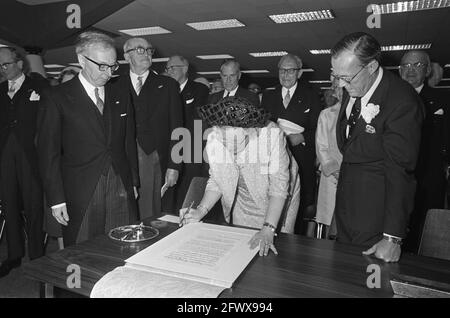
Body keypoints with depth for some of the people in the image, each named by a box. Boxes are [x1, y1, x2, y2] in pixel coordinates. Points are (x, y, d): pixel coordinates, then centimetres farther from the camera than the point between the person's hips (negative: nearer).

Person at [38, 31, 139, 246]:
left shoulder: (121, 95, 9)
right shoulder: (58, 98, -3)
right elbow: (48, 152, -3)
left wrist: (133, 183, 11)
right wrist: (57, 200, -5)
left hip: (121, 190, 3)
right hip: (81, 195, -3)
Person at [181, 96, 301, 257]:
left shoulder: (272, 135, -33)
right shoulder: (214, 138, -21)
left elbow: (279, 187, -31)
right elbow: (216, 181, -8)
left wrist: (268, 229, -39)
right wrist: (201, 210, -22)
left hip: (278, 203, -2)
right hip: (242, 203, 3)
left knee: (275, 251, 7)